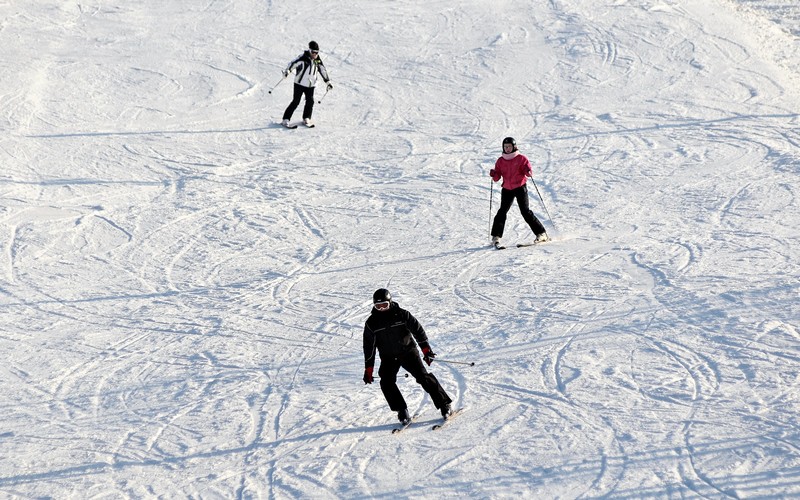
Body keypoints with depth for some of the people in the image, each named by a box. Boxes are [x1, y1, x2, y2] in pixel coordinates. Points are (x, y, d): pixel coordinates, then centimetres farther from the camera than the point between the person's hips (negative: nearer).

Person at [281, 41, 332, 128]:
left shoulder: (318, 60, 5)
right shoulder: (303, 57, -12)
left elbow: (323, 71, 15)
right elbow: (293, 63, -21)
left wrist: (328, 81, 17)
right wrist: (287, 71, -38)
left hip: (311, 85, 5)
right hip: (300, 83, -5)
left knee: (310, 101, -1)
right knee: (296, 101, -7)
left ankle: (306, 118, 19)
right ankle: (286, 120, -2)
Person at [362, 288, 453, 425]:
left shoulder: (401, 314, -9)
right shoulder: (371, 323, -4)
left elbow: (417, 329, -6)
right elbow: (369, 347, 0)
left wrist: (426, 349, -12)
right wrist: (368, 369, 0)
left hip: (408, 352, -2)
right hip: (388, 358, 2)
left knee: (423, 377, -13)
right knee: (387, 383, -18)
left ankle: (444, 404, -5)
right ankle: (402, 412, -10)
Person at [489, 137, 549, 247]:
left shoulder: (521, 158, -1)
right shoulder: (500, 161, 8)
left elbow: (527, 169, -8)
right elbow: (497, 178, 6)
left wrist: (528, 172, -31)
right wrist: (494, 174, -16)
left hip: (520, 187, -3)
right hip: (507, 189, 3)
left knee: (525, 211, -8)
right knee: (502, 211, -9)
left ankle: (541, 233, -1)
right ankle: (496, 237, -8)